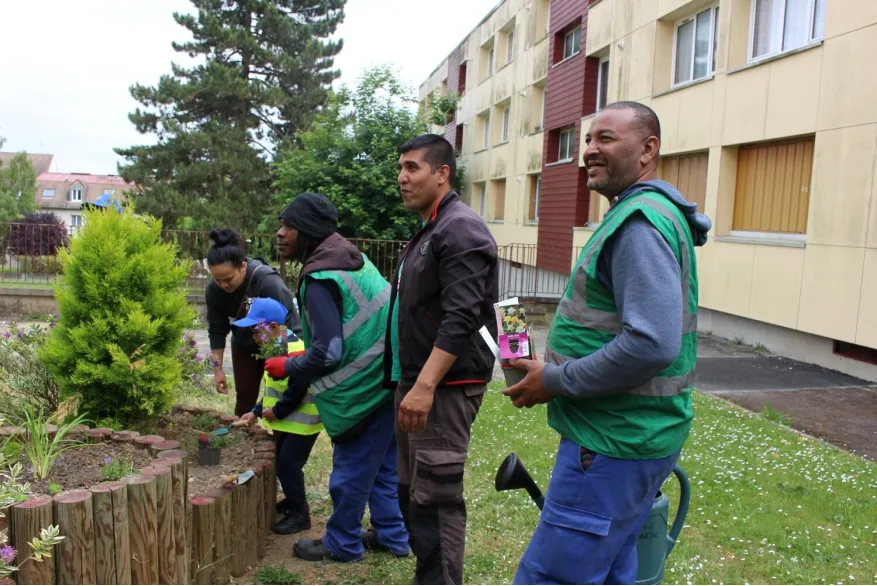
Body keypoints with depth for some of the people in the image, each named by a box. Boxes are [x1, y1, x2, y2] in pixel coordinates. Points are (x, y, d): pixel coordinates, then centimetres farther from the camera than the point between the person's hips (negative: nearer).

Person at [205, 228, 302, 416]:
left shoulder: (268, 282, -35)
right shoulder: (214, 289, -19)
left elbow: (287, 326, -29)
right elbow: (217, 330, -7)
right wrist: (217, 368, -5)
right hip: (244, 346, 5)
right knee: (244, 396, 9)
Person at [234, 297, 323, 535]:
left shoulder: (295, 352, -25)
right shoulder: (279, 350, 9)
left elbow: (298, 390, -29)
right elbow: (274, 389, 17)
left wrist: (277, 411, -18)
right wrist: (257, 411, 11)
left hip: (302, 422, -10)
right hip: (286, 421, 10)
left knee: (288, 464, -7)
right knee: (281, 462, 18)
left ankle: (300, 514, 6)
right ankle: (292, 501, 36)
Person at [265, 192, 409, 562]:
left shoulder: (320, 278, -20)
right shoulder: (350, 259, 10)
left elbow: (327, 353, -22)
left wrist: (287, 367, -4)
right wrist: (303, 355, 19)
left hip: (363, 386, -9)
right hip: (387, 378, 9)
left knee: (351, 470, 9)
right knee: (382, 465, 21)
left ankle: (342, 544, 27)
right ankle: (392, 536, 34)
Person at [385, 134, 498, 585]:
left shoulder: (460, 229, -14)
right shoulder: (428, 231, 17)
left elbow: (460, 319, -23)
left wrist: (425, 385, -27)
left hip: (444, 387, -10)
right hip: (415, 381, 10)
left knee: (436, 498, -5)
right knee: (411, 491, 16)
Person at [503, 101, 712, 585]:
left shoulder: (641, 223, -18)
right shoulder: (639, 214, 14)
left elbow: (651, 344, -29)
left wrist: (557, 381, -17)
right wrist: (558, 368, 11)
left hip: (612, 446, -10)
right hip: (626, 438, 10)